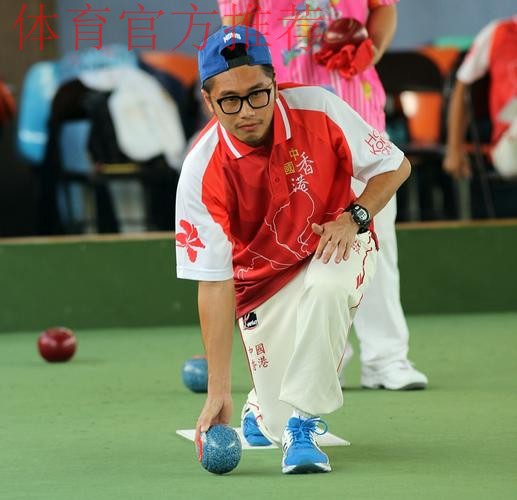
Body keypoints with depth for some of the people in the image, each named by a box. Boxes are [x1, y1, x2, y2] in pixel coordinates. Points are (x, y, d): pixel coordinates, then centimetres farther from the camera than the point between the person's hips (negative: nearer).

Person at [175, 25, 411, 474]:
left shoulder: (318, 108, -21)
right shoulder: (201, 173, -24)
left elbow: (395, 167, -6)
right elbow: (214, 284, -23)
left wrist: (354, 217, -26)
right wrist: (218, 391, -28)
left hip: (336, 248, 0)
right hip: (263, 281, 0)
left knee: (325, 286, -38)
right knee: (281, 429, -5)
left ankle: (304, 419, -23)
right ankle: (266, 410, 34)